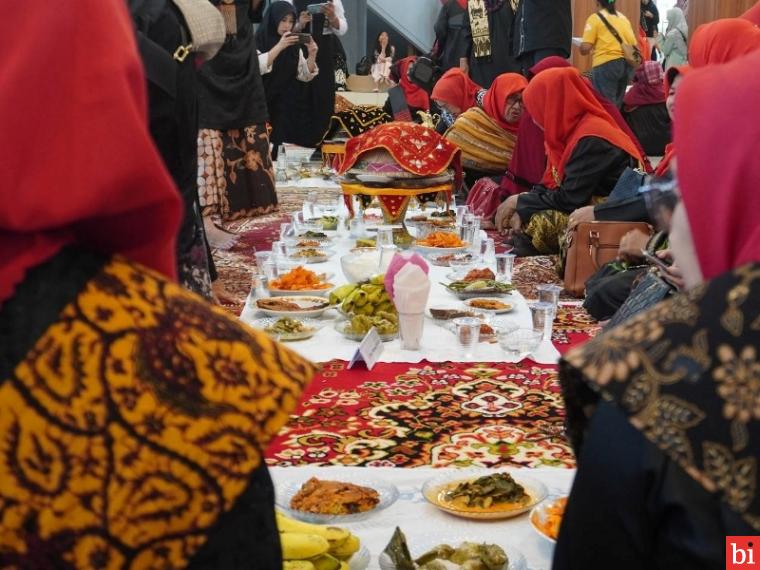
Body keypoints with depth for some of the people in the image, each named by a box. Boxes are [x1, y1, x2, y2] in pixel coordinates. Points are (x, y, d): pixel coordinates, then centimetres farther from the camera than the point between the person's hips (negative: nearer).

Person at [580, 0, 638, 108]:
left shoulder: (595, 18, -1)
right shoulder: (623, 18, 17)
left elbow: (586, 48, -8)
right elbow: (634, 45, 14)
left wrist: (581, 47, 13)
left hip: (606, 65, -6)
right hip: (626, 64, 6)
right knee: (617, 105, 15)